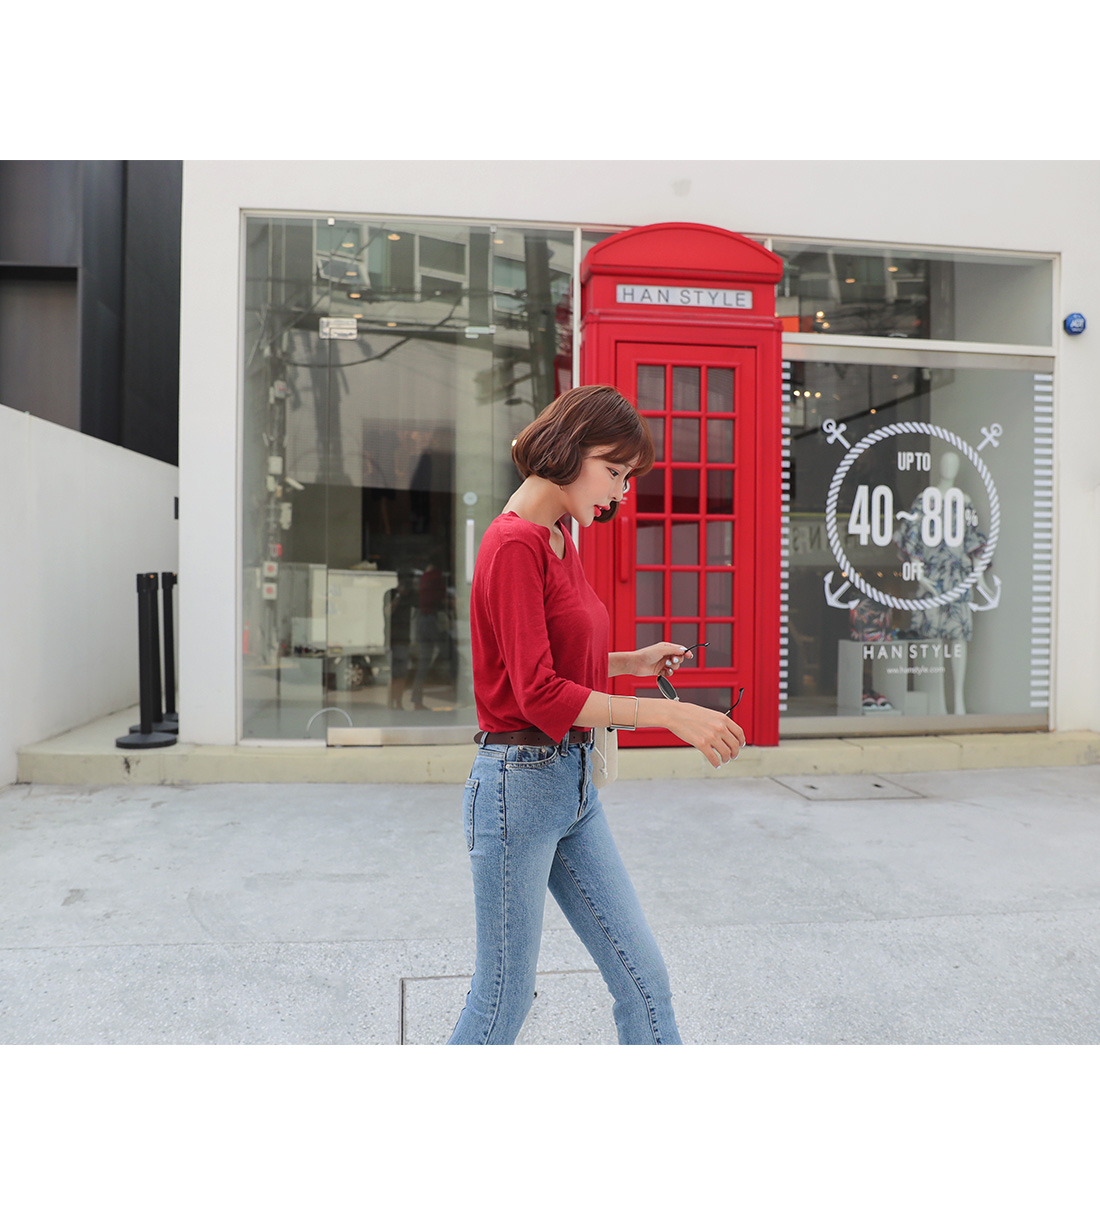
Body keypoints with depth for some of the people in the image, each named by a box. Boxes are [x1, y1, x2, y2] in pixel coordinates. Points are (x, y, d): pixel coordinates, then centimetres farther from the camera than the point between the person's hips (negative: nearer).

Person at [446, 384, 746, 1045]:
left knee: (643, 975, 13)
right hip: (519, 784, -8)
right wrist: (669, 713, -23)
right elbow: (538, 693, -23)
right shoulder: (514, 545, -17)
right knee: (506, 995, 9)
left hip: (576, 784, 9)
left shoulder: (561, 539, 11)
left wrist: (634, 661, 6)